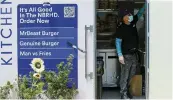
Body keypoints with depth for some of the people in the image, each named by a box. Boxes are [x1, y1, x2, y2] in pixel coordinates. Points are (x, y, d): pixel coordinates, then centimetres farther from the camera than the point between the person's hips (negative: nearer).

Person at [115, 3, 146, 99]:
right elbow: (118, 42, -12)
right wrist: (120, 55, -19)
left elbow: (140, 12, 16)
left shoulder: (133, 22, 8)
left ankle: (126, 91, 20)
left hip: (134, 54, 7)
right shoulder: (121, 28, -11)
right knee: (125, 75, -6)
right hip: (126, 55, -7)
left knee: (131, 75, 10)